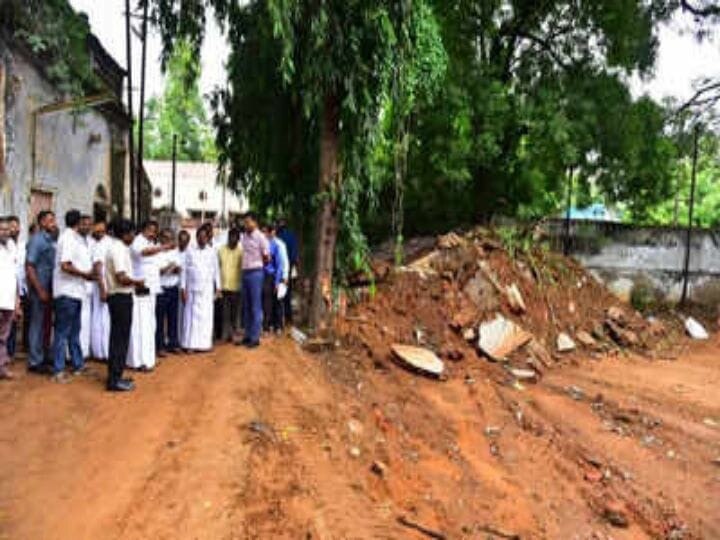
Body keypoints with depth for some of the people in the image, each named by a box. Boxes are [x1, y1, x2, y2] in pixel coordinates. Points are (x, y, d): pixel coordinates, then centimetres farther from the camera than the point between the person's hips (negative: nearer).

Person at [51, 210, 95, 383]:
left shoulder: (76, 239, 14)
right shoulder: (68, 238, -14)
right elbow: (65, 266, -21)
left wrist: (88, 274, 7)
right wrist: (86, 274, -14)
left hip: (76, 291, 9)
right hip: (67, 292, -9)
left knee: (74, 331, 15)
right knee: (62, 332, -3)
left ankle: (78, 364, 24)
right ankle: (58, 370, 3)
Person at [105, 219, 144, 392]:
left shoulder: (117, 247, 15)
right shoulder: (119, 249, -17)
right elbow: (122, 278, -25)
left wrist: (133, 283, 8)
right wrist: (137, 282, -10)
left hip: (118, 297, 10)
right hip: (121, 298, -10)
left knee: (118, 338, 15)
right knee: (120, 339, -4)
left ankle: (115, 376, 23)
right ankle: (114, 380, 1)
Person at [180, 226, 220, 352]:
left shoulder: (212, 252, 6)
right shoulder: (190, 251, 3)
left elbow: (216, 270, 10)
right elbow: (184, 270, 3)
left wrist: (218, 287, 6)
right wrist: (183, 288, -2)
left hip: (207, 289, 1)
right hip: (192, 289, -1)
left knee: (206, 317, 0)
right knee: (191, 316, -1)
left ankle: (204, 343, 4)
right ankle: (191, 344, 2)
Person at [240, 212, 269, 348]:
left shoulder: (260, 237, -9)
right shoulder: (244, 236, 10)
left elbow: (267, 258, -4)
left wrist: (256, 263, 6)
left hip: (255, 272, -7)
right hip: (245, 272, 7)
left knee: (256, 307, -2)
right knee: (246, 306, 11)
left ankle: (255, 337, 3)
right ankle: (247, 335, 20)